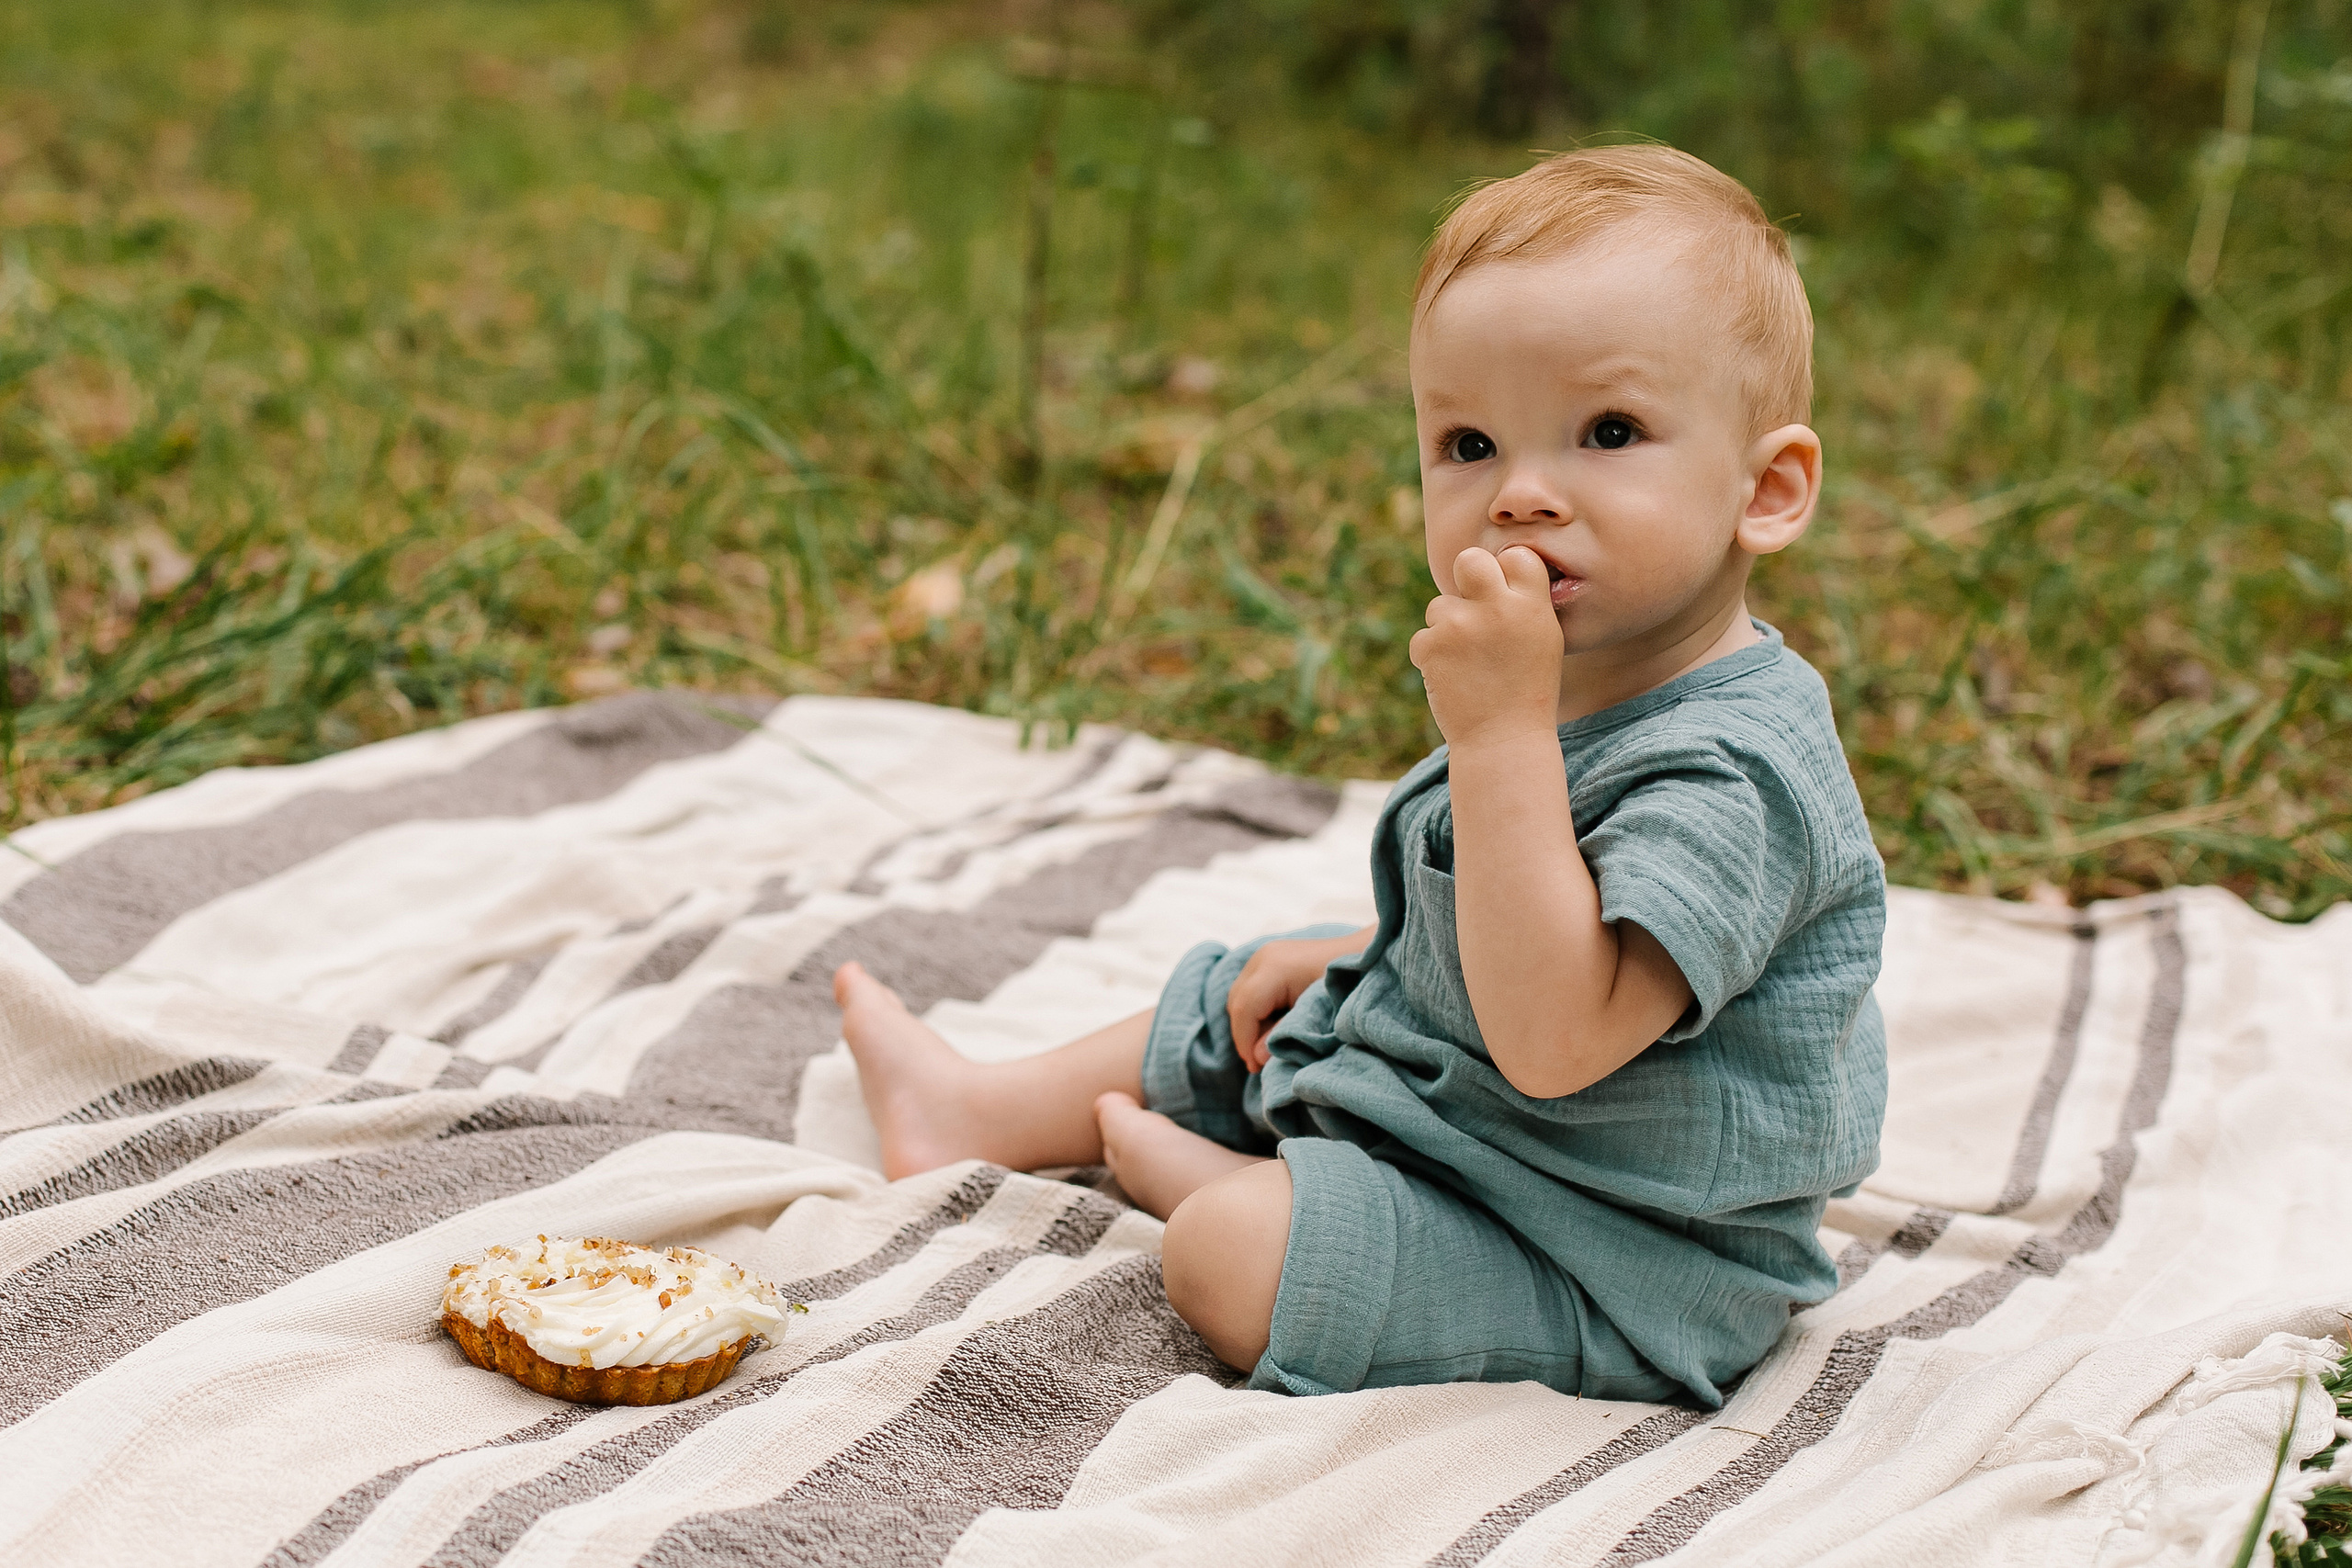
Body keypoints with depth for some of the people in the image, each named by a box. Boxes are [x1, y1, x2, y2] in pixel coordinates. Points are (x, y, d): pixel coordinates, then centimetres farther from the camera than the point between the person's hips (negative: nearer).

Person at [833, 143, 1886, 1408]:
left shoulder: (1732, 774, -31)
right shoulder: (1578, 688, 1)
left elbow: (1552, 1038, -40)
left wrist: (1499, 730, -41)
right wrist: (1348, 961, 7)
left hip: (1618, 1279, -10)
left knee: (1227, 1257, -23)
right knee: (1227, 1021, 22)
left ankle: (1188, 1167, 11)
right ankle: (975, 1114, 45)